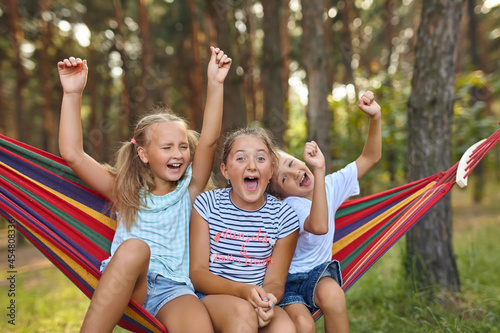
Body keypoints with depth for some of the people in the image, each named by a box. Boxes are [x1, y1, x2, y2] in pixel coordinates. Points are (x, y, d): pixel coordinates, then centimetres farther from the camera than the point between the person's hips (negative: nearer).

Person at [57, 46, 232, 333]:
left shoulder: (189, 190, 9)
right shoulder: (127, 191, 9)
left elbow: (209, 141, -5)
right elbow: (73, 154, 0)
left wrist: (215, 84, -15)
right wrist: (73, 93, -7)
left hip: (173, 290, -1)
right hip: (118, 290, 1)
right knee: (134, 247, -32)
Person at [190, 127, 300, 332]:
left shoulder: (284, 216, 0)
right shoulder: (208, 204, -3)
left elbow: (275, 282, 2)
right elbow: (197, 273, -5)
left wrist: (267, 299, -23)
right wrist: (243, 290, -23)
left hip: (257, 300, 1)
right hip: (210, 296, 0)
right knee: (242, 311, -32)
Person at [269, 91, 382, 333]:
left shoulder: (329, 186, -6)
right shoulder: (291, 206, -25)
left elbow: (370, 157, -5)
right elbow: (319, 226, -46)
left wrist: (375, 117, -20)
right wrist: (319, 171, -50)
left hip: (318, 272, 4)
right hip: (287, 279, -3)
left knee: (332, 293, -32)